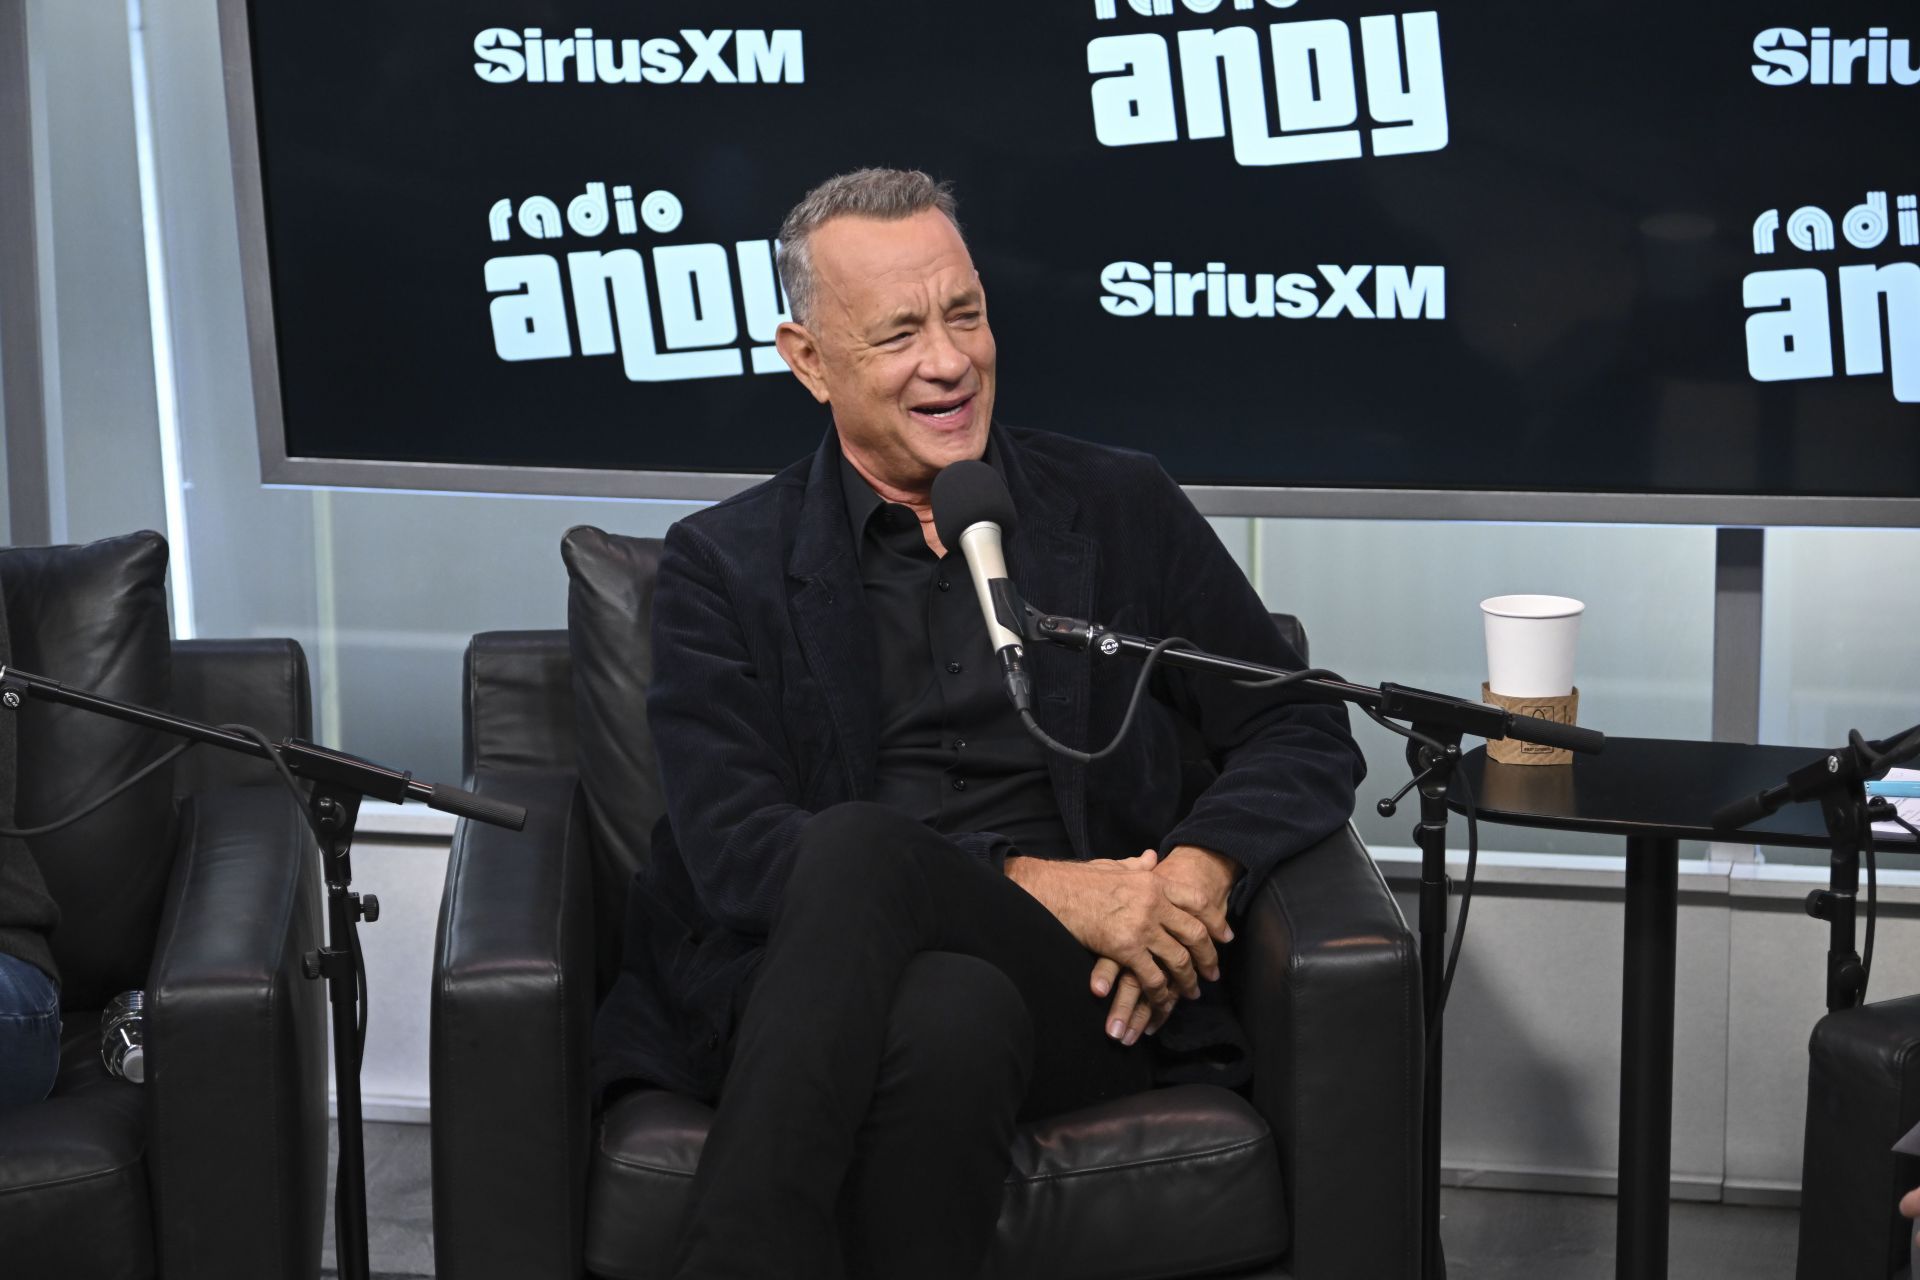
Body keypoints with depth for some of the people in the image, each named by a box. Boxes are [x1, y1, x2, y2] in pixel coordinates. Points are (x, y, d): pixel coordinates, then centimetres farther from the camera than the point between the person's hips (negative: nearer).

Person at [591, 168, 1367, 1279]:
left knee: (863, 850, -34)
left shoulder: (1123, 511, 17)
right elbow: (732, 852, -1)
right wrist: (1037, 886, -11)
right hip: (800, 983, 0)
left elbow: (1308, 736, 17)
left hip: (1080, 993, 1)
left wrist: (1201, 871, -7)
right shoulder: (725, 565, 11)